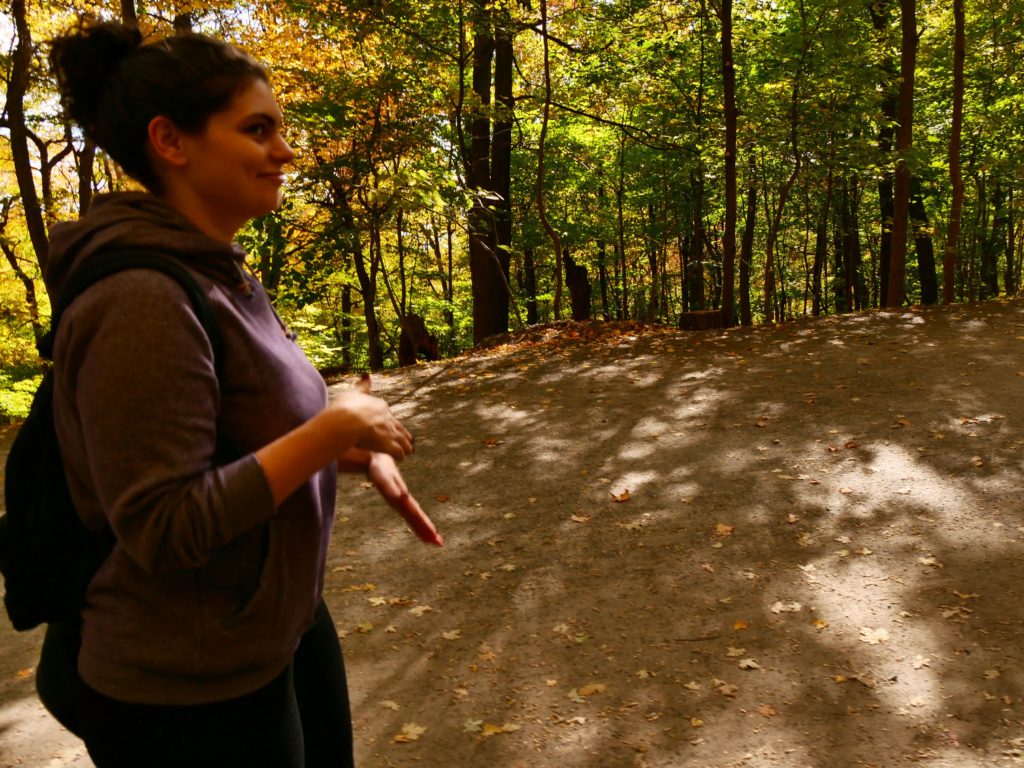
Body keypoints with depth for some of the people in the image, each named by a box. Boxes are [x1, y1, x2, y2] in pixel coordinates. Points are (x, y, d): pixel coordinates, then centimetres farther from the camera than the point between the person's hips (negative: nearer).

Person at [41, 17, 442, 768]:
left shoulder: (225, 277, 4)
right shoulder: (143, 301, -26)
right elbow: (163, 528, -27)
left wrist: (360, 453, -1)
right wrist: (334, 430, -24)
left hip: (287, 623, 9)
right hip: (191, 692, -9)